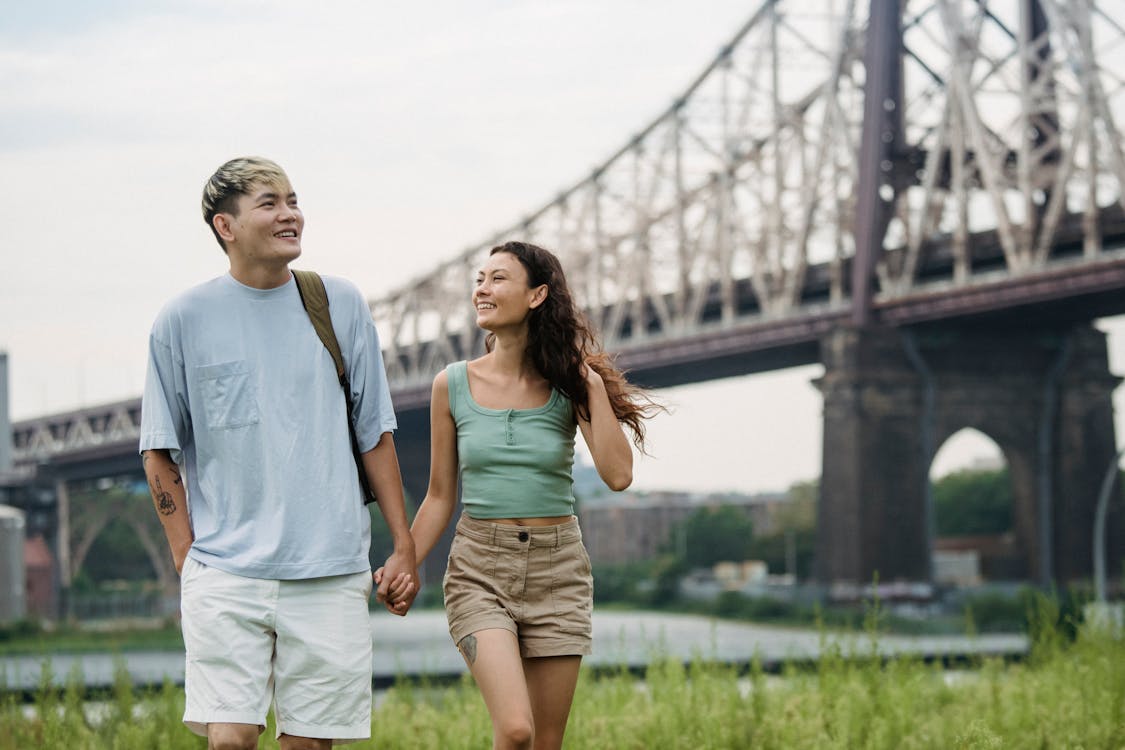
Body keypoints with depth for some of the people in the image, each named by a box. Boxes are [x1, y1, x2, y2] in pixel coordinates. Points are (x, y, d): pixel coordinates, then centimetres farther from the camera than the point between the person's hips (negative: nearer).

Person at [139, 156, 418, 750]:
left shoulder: (341, 306, 8)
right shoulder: (183, 319, 3)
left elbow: (376, 436, 12)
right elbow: (160, 456, 6)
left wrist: (404, 546, 9)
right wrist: (189, 563, -1)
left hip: (330, 573, 2)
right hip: (225, 572, -2)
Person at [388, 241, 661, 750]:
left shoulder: (568, 384, 1)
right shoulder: (453, 386, 2)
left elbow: (617, 475, -13)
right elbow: (441, 497, 8)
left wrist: (593, 383, -11)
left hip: (558, 571, 1)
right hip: (479, 569, -1)